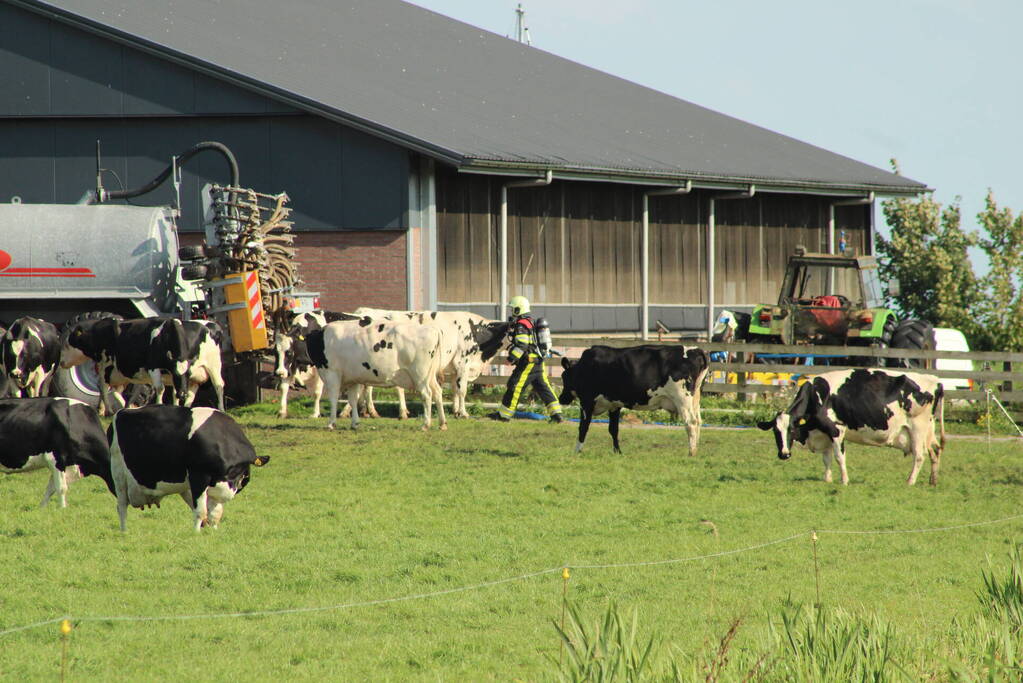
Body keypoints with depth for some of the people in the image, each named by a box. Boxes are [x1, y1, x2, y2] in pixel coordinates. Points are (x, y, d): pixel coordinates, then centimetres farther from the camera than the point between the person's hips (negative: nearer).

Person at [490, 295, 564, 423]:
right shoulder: (532, 322, 19)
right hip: (539, 363, 9)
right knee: (544, 388, 8)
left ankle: (503, 414, 1)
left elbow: (521, 345, -21)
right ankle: (556, 414, 2)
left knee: (515, 386, -3)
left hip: (528, 363, -9)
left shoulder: (521, 325, -12)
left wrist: (512, 357, -23)